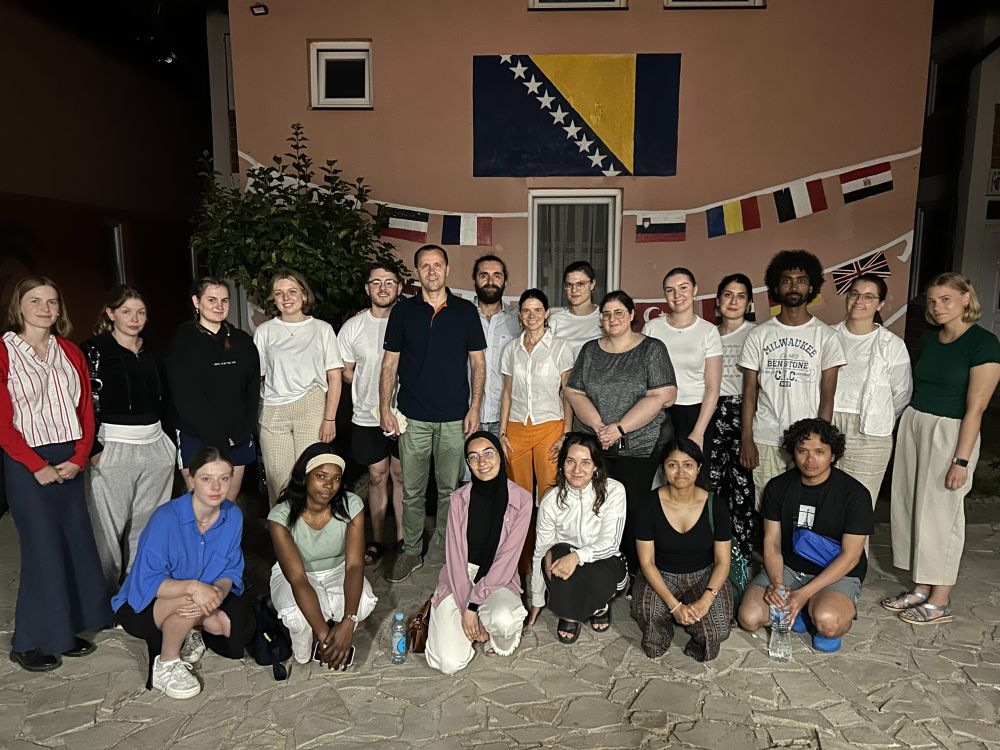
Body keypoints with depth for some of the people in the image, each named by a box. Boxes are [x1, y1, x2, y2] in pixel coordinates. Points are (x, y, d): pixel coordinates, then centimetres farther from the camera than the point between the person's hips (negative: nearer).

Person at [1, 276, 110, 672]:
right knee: (44, 549, -2)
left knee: (76, 543, 7)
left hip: (69, 462, 5)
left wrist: (79, 459, -4)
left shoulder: (70, 353, 9)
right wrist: (38, 466, -13)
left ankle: (67, 631, 21)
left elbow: (85, 410, 8)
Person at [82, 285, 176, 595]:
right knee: (109, 529, 2)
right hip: (112, 449, -5)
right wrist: (93, 449, -14)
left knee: (148, 527, 12)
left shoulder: (151, 353, 13)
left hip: (156, 447, 5)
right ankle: (106, 599, 18)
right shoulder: (94, 350, -5)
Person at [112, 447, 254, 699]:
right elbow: (148, 582, -28)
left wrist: (220, 591, -30)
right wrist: (193, 587, -44)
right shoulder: (166, 518, -27)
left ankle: (188, 632, 12)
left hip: (202, 601, 5)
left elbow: (231, 571, -7)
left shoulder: (233, 516, -12)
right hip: (143, 605, -5)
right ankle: (165, 666, -9)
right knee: (190, 599, -34)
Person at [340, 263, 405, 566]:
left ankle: (403, 538, 22)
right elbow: (346, 372, 8)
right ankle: (377, 540, 23)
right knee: (377, 476, 10)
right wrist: (371, 398, -2)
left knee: (401, 475, 8)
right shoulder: (353, 327, 0)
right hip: (368, 416, 1)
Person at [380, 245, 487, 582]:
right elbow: (390, 364, 6)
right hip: (413, 417, 0)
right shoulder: (403, 311, 4)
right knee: (412, 490, 6)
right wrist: (385, 408, -2)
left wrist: (475, 407, -3)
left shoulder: (466, 311, 4)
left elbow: (478, 363, 6)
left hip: (455, 417, 0)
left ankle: (445, 548, 26)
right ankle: (411, 551, 20)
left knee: (450, 488, 9)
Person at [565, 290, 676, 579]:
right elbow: (574, 393, 6)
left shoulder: (652, 349, 0)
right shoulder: (590, 350, 12)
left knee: (633, 509, -2)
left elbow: (660, 396, -9)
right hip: (592, 445, 3)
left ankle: (634, 576, 14)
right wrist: (598, 426, -10)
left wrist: (620, 428, -15)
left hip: (639, 445, -3)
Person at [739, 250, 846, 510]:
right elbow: (750, 392, 4)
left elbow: (827, 397, -1)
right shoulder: (758, 335, 4)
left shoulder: (826, 336, 0)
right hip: (765, 440, 1)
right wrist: (746, 438, -2)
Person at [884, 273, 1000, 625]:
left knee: (940, 514, 0)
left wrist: (961, 460, -16)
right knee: (910, 507, 9)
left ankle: (940, 602, 14)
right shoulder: (929, 338, 10)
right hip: (913, 424, 7)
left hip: (950, 432, -7)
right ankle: (920, 590, 23)